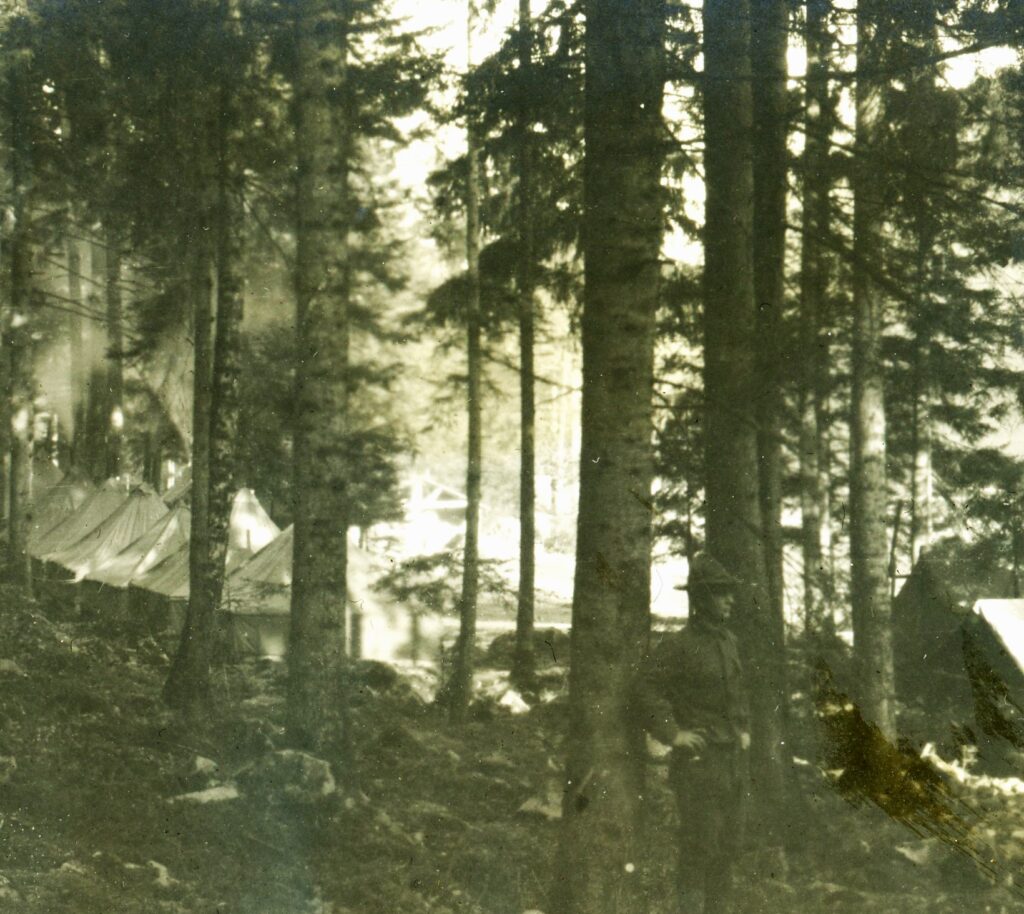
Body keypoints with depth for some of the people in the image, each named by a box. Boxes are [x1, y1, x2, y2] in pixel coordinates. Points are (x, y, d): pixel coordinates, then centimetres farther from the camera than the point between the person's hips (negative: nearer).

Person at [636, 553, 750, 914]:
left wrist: (744, 729, 18)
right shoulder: (678, 645, -11)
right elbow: (647, 688, -18)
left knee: (729, 843, 9)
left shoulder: (728, 640, 13)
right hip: (698, 758, -7)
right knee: (700, 841, -8)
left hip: (733, 758, 8)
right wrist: (673, 733, -18)